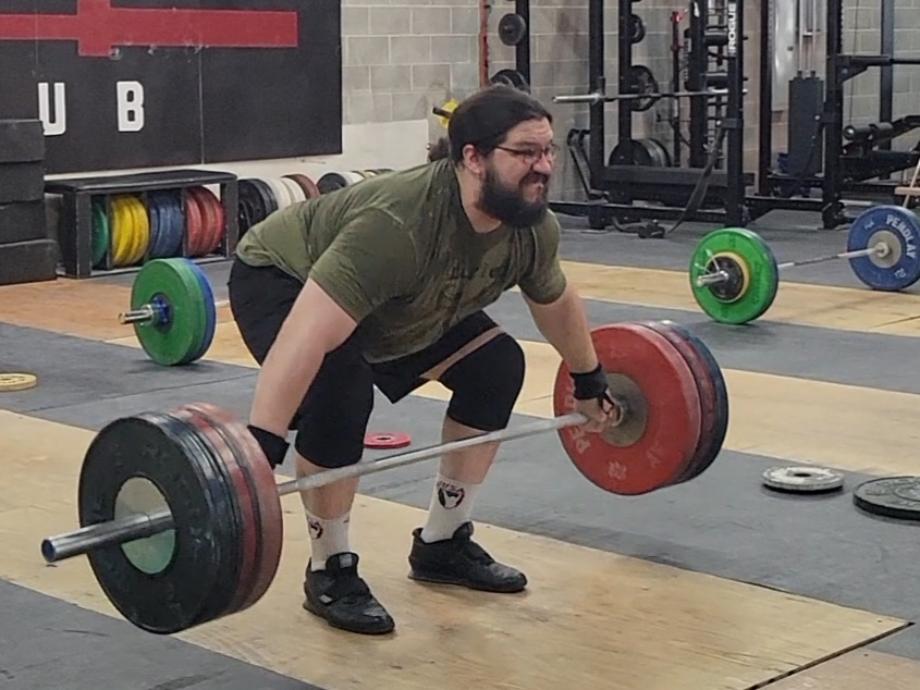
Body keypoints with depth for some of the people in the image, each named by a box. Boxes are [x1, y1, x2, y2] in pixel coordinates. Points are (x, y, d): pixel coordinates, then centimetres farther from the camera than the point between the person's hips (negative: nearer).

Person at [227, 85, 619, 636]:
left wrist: (590, 385, 17)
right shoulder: (399, 224, -43)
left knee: (497, 365, -3)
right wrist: (259, 453, -54)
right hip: (280, 281, -8)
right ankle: (330, 572, -11)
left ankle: (442, 544, 10)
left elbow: (557, 303, 6)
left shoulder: (533, 228, -18)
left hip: (396, 307, 8)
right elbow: (308, 339, -50)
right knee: (340, 393, -32)